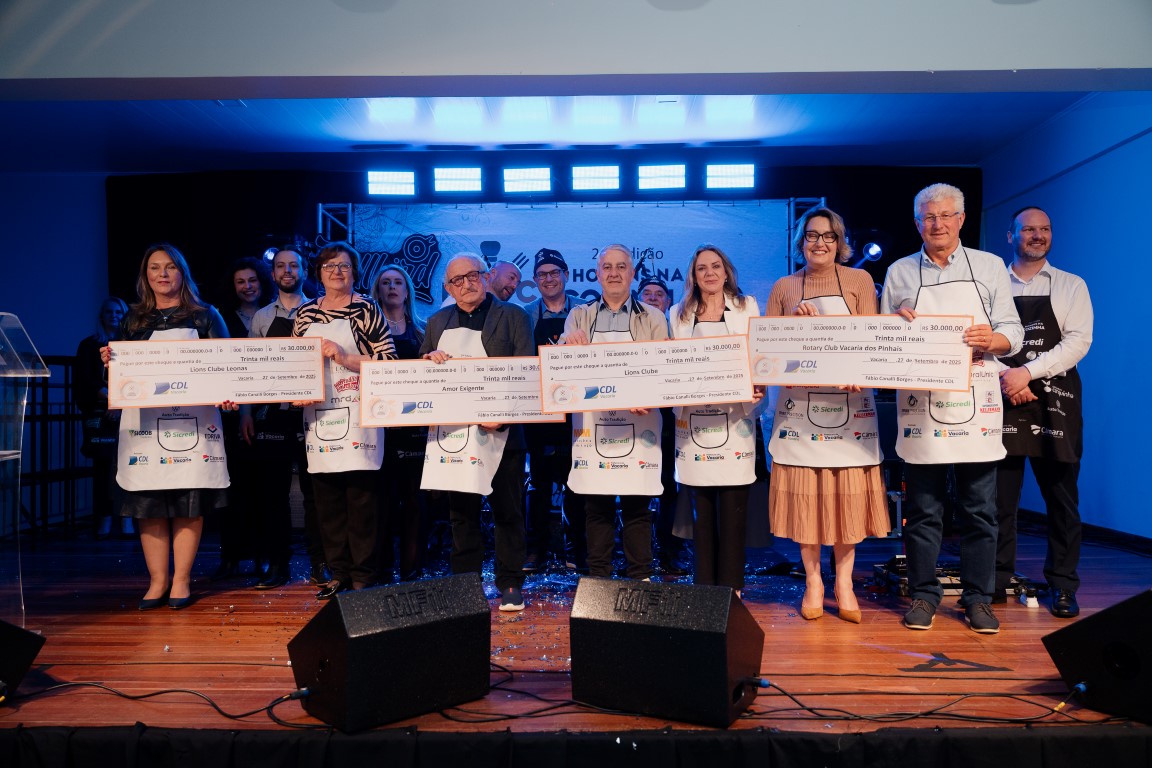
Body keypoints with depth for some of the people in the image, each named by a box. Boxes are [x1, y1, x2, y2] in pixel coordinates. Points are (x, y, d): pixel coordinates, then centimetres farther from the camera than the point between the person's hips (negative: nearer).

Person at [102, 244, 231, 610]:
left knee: (189, 503, -3)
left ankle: (181, 580, 6)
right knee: (148, 503, 1)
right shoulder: (134, 318, 15)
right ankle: (157, 581, 10)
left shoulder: (205, 315, 8)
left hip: (193, 419, -2)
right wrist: (111, 360, -4)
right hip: (144, 419, 2)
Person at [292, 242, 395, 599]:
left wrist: (346, 358, -15)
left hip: (358, 416, -4)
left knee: (361, 499, -2)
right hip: (318, 414, 5)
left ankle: (363, 577, 8)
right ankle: (339, 573, 19)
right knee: (326, 500, 7)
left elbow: (389, 358, -7)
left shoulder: (366, 308, 0)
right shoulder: (305, 313, 14)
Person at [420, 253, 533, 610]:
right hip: (453, 431, 4)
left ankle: (510, 585, 16)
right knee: (461, 513, 10)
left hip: (500, 430, -3)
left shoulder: (513, 316, 2)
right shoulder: (438, 322, 16)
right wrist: (429, 359, -5)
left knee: (508, 511, 4)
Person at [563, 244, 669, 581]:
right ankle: (598, 580, 15)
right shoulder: (579, 316, 13)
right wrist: (570, 347, -16)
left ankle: (642, 580, 12)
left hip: (638, 423, -1)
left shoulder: (652, 318, 9)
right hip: (591, 424, 1)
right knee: (596, 507, 5)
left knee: (637, 506, 1)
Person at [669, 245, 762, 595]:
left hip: (734, 420, -1)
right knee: (701, 512, 5)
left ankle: (731, 589, 7)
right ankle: (703, 588, 14)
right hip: (693, 422, 2)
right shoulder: (679, 314, 14)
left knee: (732, 511, -3)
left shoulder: (746, 307, 10)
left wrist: (759, 388, -12)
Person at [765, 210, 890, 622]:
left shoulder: (859, 281, 7)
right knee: (804, 493, 2)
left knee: (847, 492, 1)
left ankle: (843, 582, 15)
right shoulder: (783, 288, 10)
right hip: (799, 403, 1)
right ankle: (812, 581, 16)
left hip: (850, 401, 0)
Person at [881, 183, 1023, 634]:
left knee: (980, 509, 5)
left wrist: (992, 339, -14)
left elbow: (1013, 333, 8)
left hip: (976, 402, 0)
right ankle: (923, 595, 15)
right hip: (919, 403, 0)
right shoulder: (899, 272, 11)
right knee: (923, 509, 4)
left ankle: (977, 598, 17)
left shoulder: (990, 267, 11)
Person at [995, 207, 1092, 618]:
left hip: (1055, 402, 0)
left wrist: (1027, 372, -17)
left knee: (1062, 499, 4)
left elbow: (1078, 341, -4)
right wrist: (1005, 379, -12)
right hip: (1003, 400, 0)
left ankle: (1062, 586, 14)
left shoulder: (1071, 287, 8)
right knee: (999, 495, 3)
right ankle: (996, 581, 13)